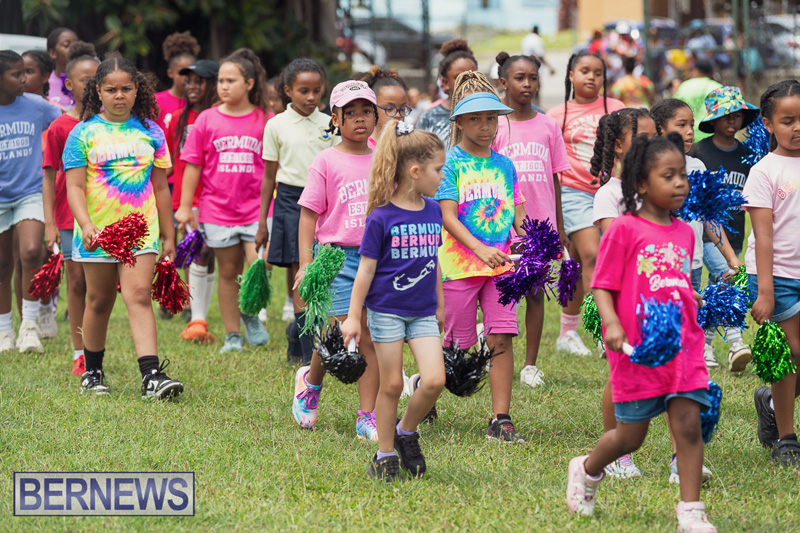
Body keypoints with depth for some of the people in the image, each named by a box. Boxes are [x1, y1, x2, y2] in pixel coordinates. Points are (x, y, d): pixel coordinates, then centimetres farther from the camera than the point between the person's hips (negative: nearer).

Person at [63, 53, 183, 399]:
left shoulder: (149, 132, 6)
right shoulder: (84, 134, -2)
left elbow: (160, 187, 12)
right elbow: (75, 187, -7)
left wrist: (169, 235, 14)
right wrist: (86, 225, -23)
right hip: (98, 233, -1)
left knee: (139, 295, -12)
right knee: (99, 301, 10)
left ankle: (152, 375, -21)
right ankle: (92, 372, 27)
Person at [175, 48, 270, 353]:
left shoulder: (265, 120, 1)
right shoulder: (207, 120, 3)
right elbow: (193, 166, 5)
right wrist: (185, 207, 3)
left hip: (256, 209, -1)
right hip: (218, 210, 1)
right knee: (229, 273, 8)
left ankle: (250, 314, 17)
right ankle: (232, 335, 18)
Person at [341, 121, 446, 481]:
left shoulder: (433, 211, 4)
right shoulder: (382, 218, -13)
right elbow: (366, 267, -7)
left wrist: (439, 304, 23)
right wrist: (353, 316, -6)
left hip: (422, 312, 4)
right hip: (386, 310, -4)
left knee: (434, 381, -8)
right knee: (392, 385, 2)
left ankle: (406, 431, 17)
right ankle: (385, 455, 17)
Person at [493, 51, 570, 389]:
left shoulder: (548, 126, 6)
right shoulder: (495, 127, -2)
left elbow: (554, 179, 10)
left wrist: (559, 227, 10)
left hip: (540, 224, 2)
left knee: (535, 292, 4)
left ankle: (531, 365, 9)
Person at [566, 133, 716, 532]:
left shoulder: (684, 233, 11)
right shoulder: (624, 230, -7)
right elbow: (602, 287, -8)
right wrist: (612, 325, -23)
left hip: (683, 346, 4)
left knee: (689, 425, -7)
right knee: (631, 436, 7)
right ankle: (587, 470, 37)